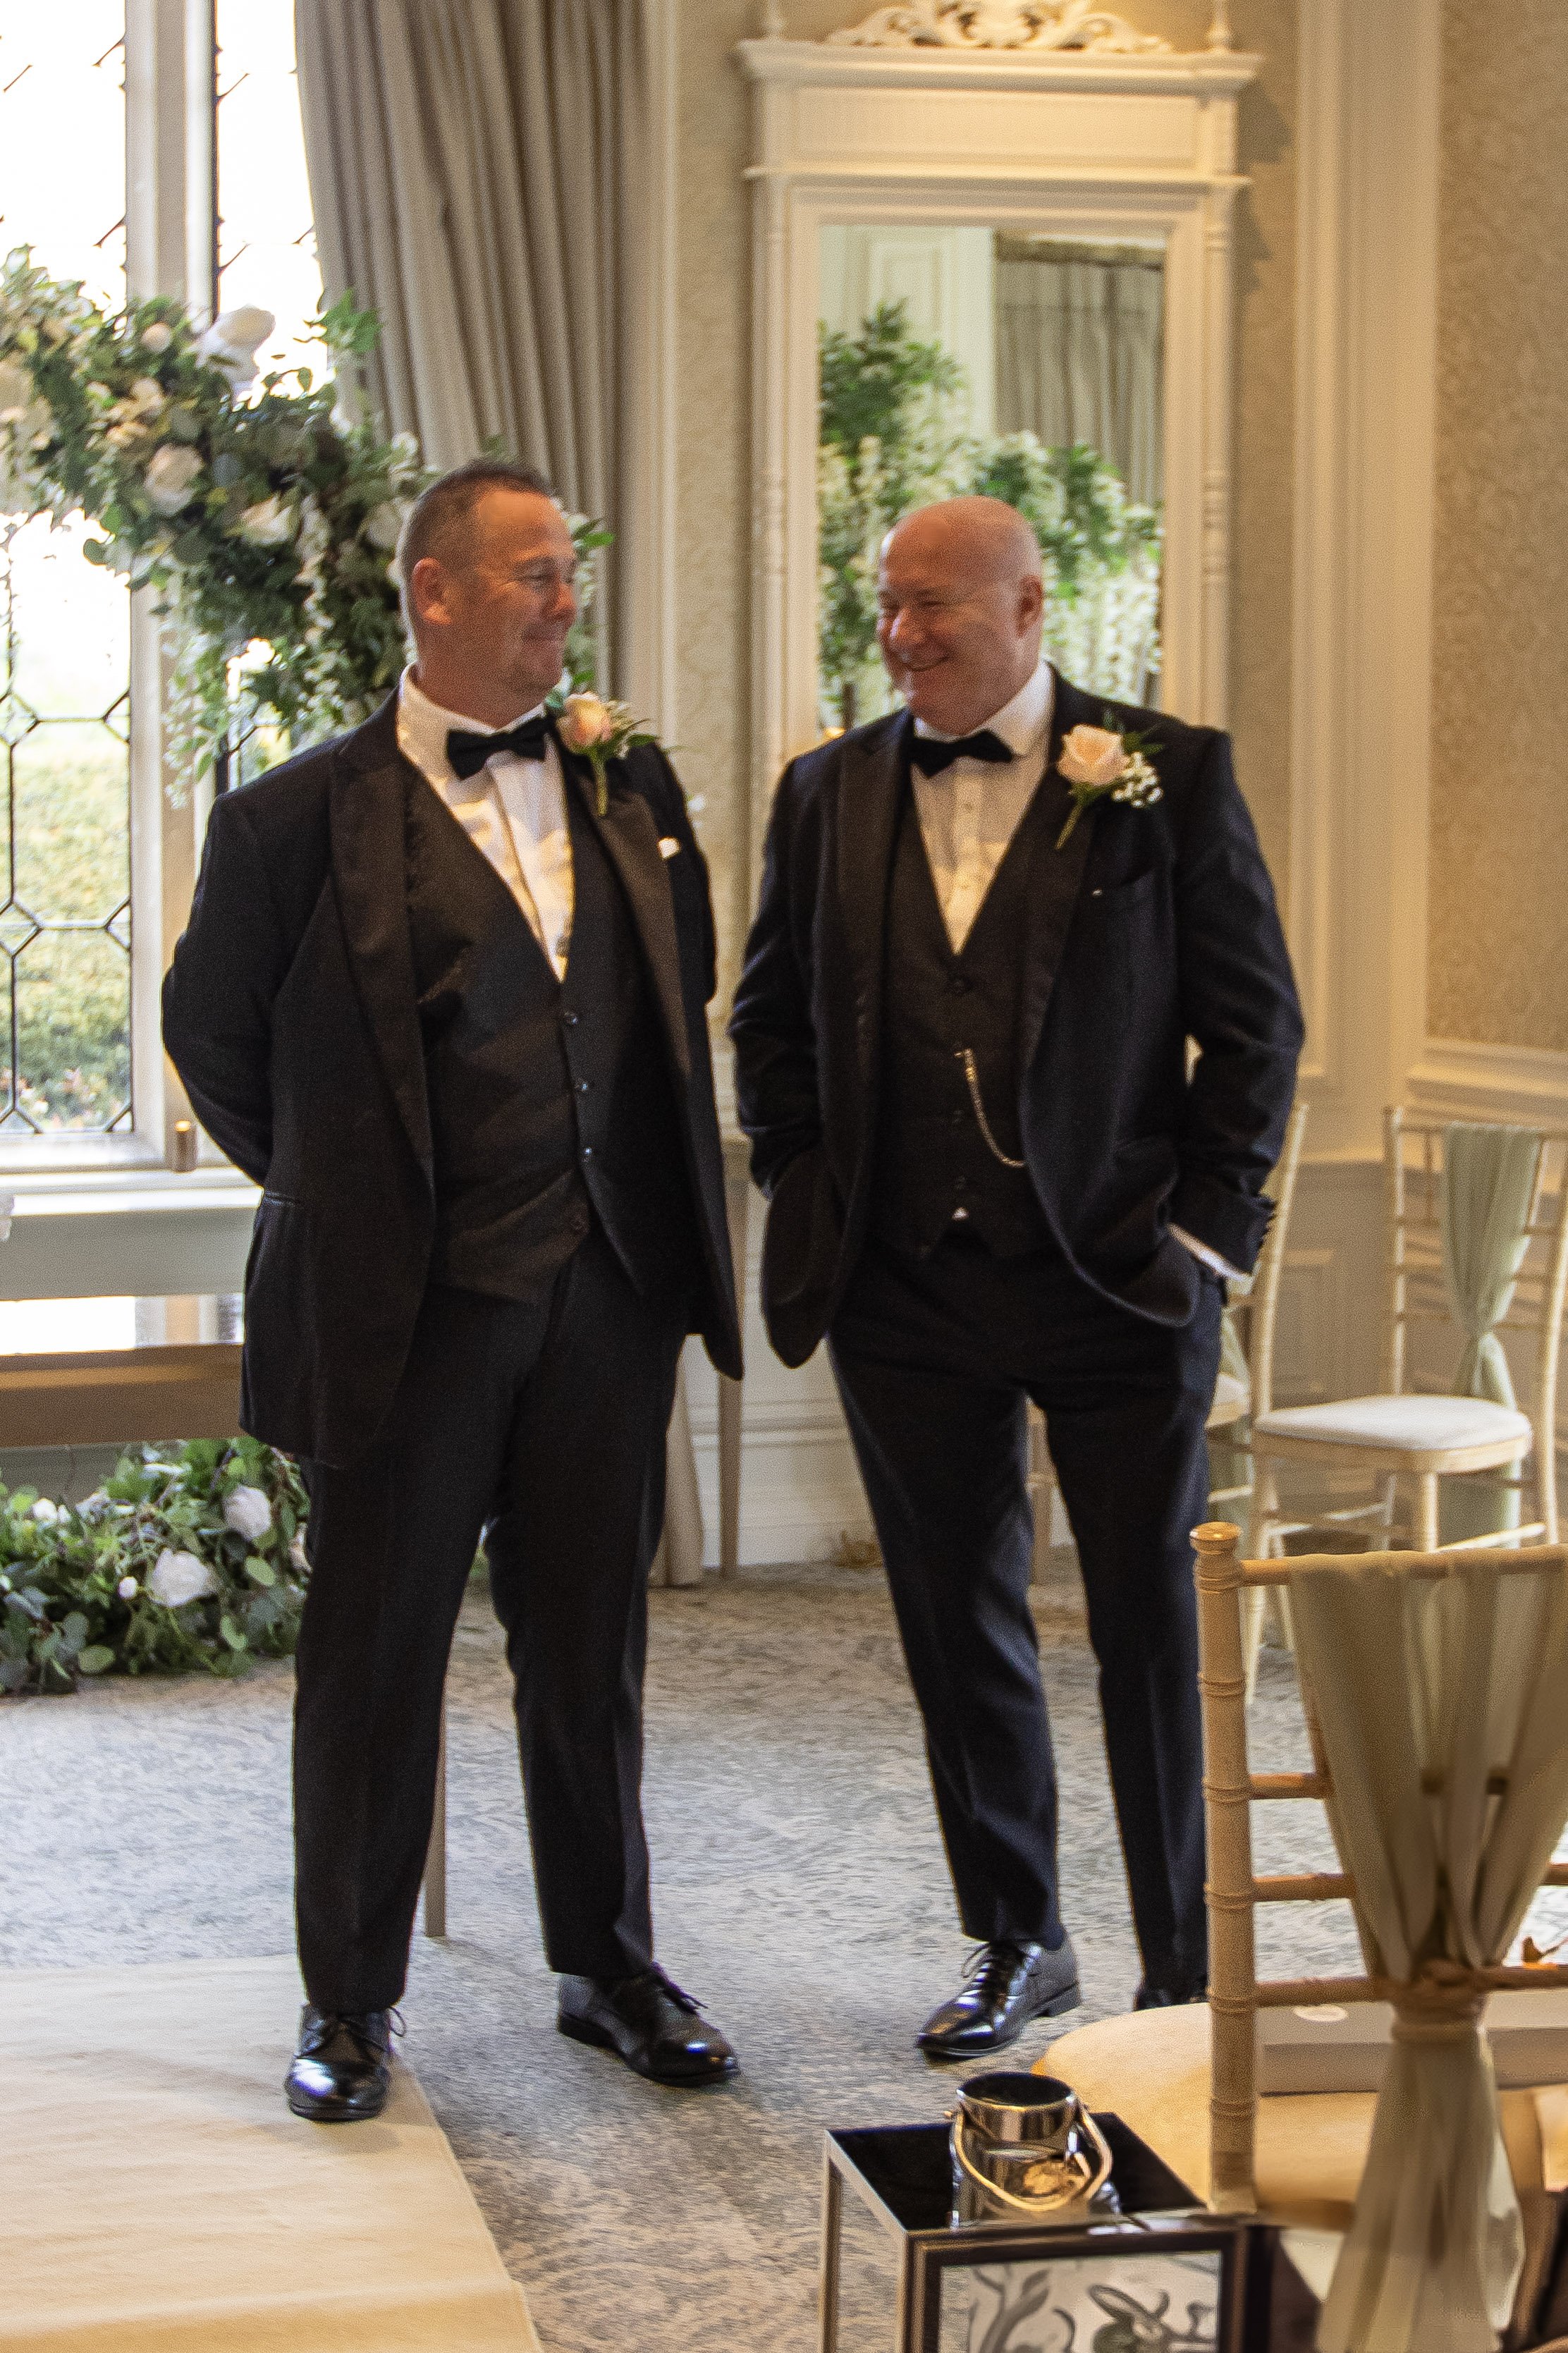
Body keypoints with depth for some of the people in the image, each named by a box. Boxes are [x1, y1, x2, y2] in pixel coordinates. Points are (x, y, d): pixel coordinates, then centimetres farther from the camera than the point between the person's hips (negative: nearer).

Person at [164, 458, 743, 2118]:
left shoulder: (630, 785, 7)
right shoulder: (300, 819, -7)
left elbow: (680, 991, 21)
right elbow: (211, 1026, 6)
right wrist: (334, 1194, 9)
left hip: (604, 1294, 4)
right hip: (409, 1308, -4)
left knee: (589, 1645, 12)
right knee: (375, 1653, 6)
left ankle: (607, 1967, 26)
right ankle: (348, 1999, 19)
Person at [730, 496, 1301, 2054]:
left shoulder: (1168, 778, -3)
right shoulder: (829, 794, 8)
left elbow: (1254, 1022, -1)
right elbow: (769, 1019, 16)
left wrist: (1203, 1225, -6)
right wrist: (805, 1201, 6)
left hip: (1117, 1283, -3)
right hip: (908, 1294, 4)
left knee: (1157, 1633, 3)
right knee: (959, 1631, 13)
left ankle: (1190, 1972, 15)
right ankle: (1016, 1947, 28)